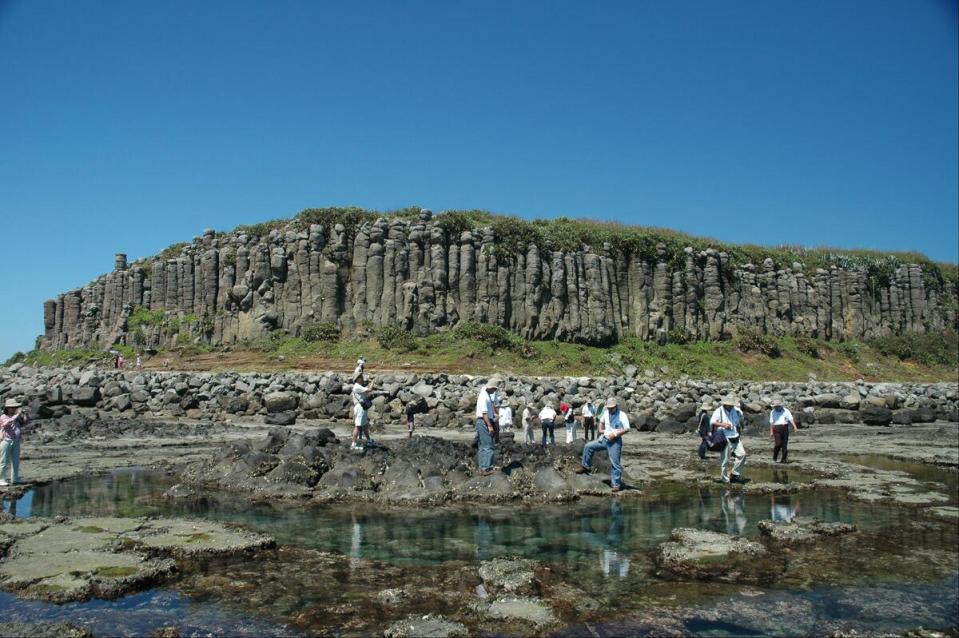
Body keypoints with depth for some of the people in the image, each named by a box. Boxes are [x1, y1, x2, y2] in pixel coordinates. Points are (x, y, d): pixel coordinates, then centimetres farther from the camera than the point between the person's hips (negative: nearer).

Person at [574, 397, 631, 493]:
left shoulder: (622, 415, -14)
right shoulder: (606, 413, 6)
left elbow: (627, 429, -18)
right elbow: (601, 422, 25)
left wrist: (615, 434, -21)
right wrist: (600, 429, 7)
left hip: (615, 442, -6)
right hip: (604, 439, 6)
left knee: (615, 463, -3)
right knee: (588, 446, 4)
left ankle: (616, 484, 6)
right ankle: (585, 467, 17)